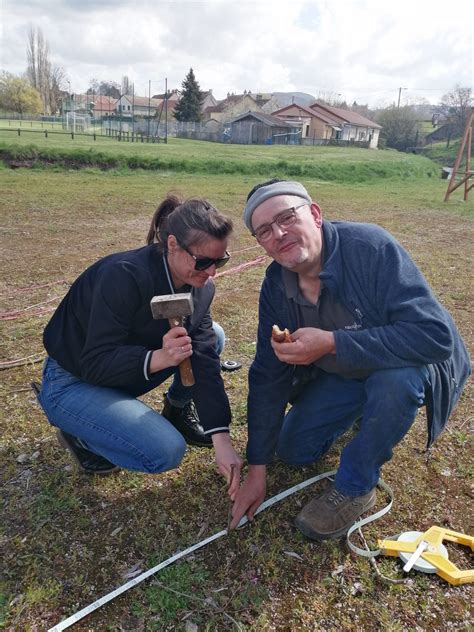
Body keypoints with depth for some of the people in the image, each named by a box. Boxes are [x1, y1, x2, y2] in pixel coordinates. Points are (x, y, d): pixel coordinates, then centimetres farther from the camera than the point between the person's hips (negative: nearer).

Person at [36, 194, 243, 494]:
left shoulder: (202, 287, -11)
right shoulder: (125, 276, -32)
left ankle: (178, 411, 11)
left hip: (125, 375, 7)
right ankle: (79, 434, 2)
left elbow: (204, 360, -16)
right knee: (166, 451, -23)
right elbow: (95, 363, -30)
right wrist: (158, 357, -47)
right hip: (73, 382, -6)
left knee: (212, 337, -9)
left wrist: (221, 440, -23)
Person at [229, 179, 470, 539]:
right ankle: (364, 413, 29)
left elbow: (436, 335, -38)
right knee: (292, 449, 4)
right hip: (342, 375, 5)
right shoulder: (276, 286, -14)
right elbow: (268, 375, -10)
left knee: (394, 378, -38)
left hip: (412, 365, -5)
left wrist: (332, 343, -42)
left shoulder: (371, 247, -32)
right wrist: (257, 468, -9)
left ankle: (356, 487, -11)